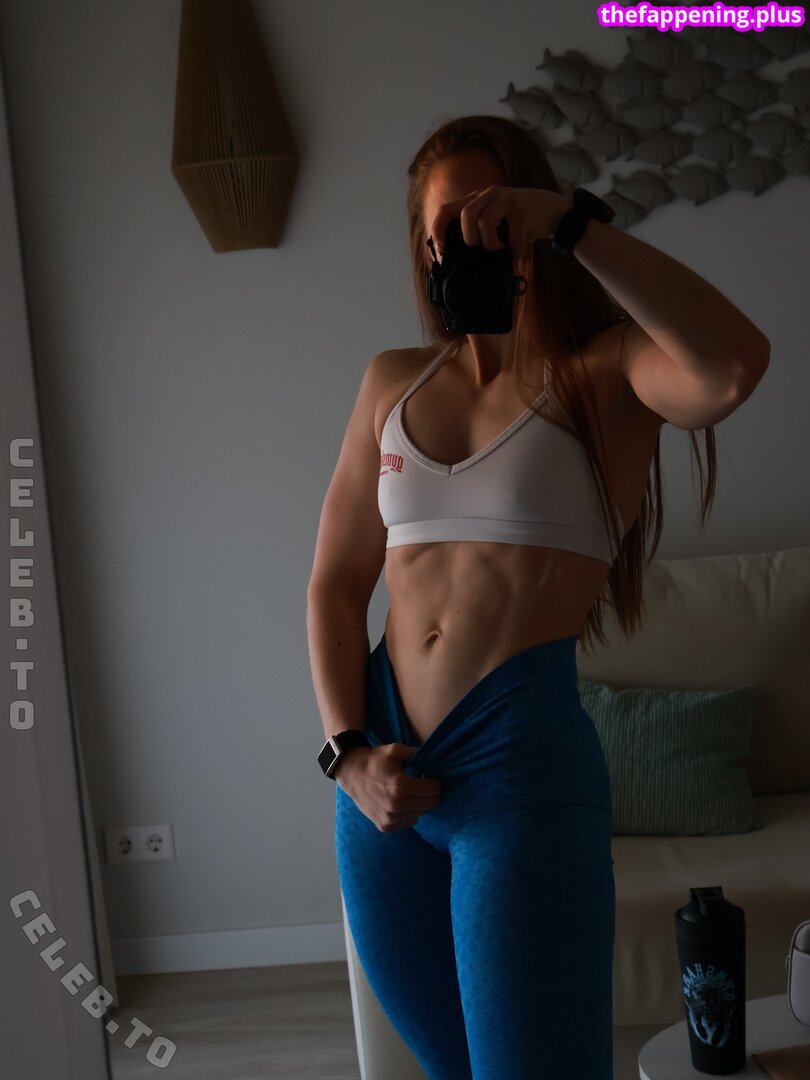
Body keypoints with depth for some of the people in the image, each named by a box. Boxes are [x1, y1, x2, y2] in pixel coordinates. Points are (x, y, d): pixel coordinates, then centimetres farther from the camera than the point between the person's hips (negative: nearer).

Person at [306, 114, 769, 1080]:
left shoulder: (602, 371, -1)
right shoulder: (392, 383, 12)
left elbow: (733, 368, -26)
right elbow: (334, 584, 11)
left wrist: (568, 221, -21)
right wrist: (347, 754, -1)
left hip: (524, 762, -5)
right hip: (384, 782, 5)